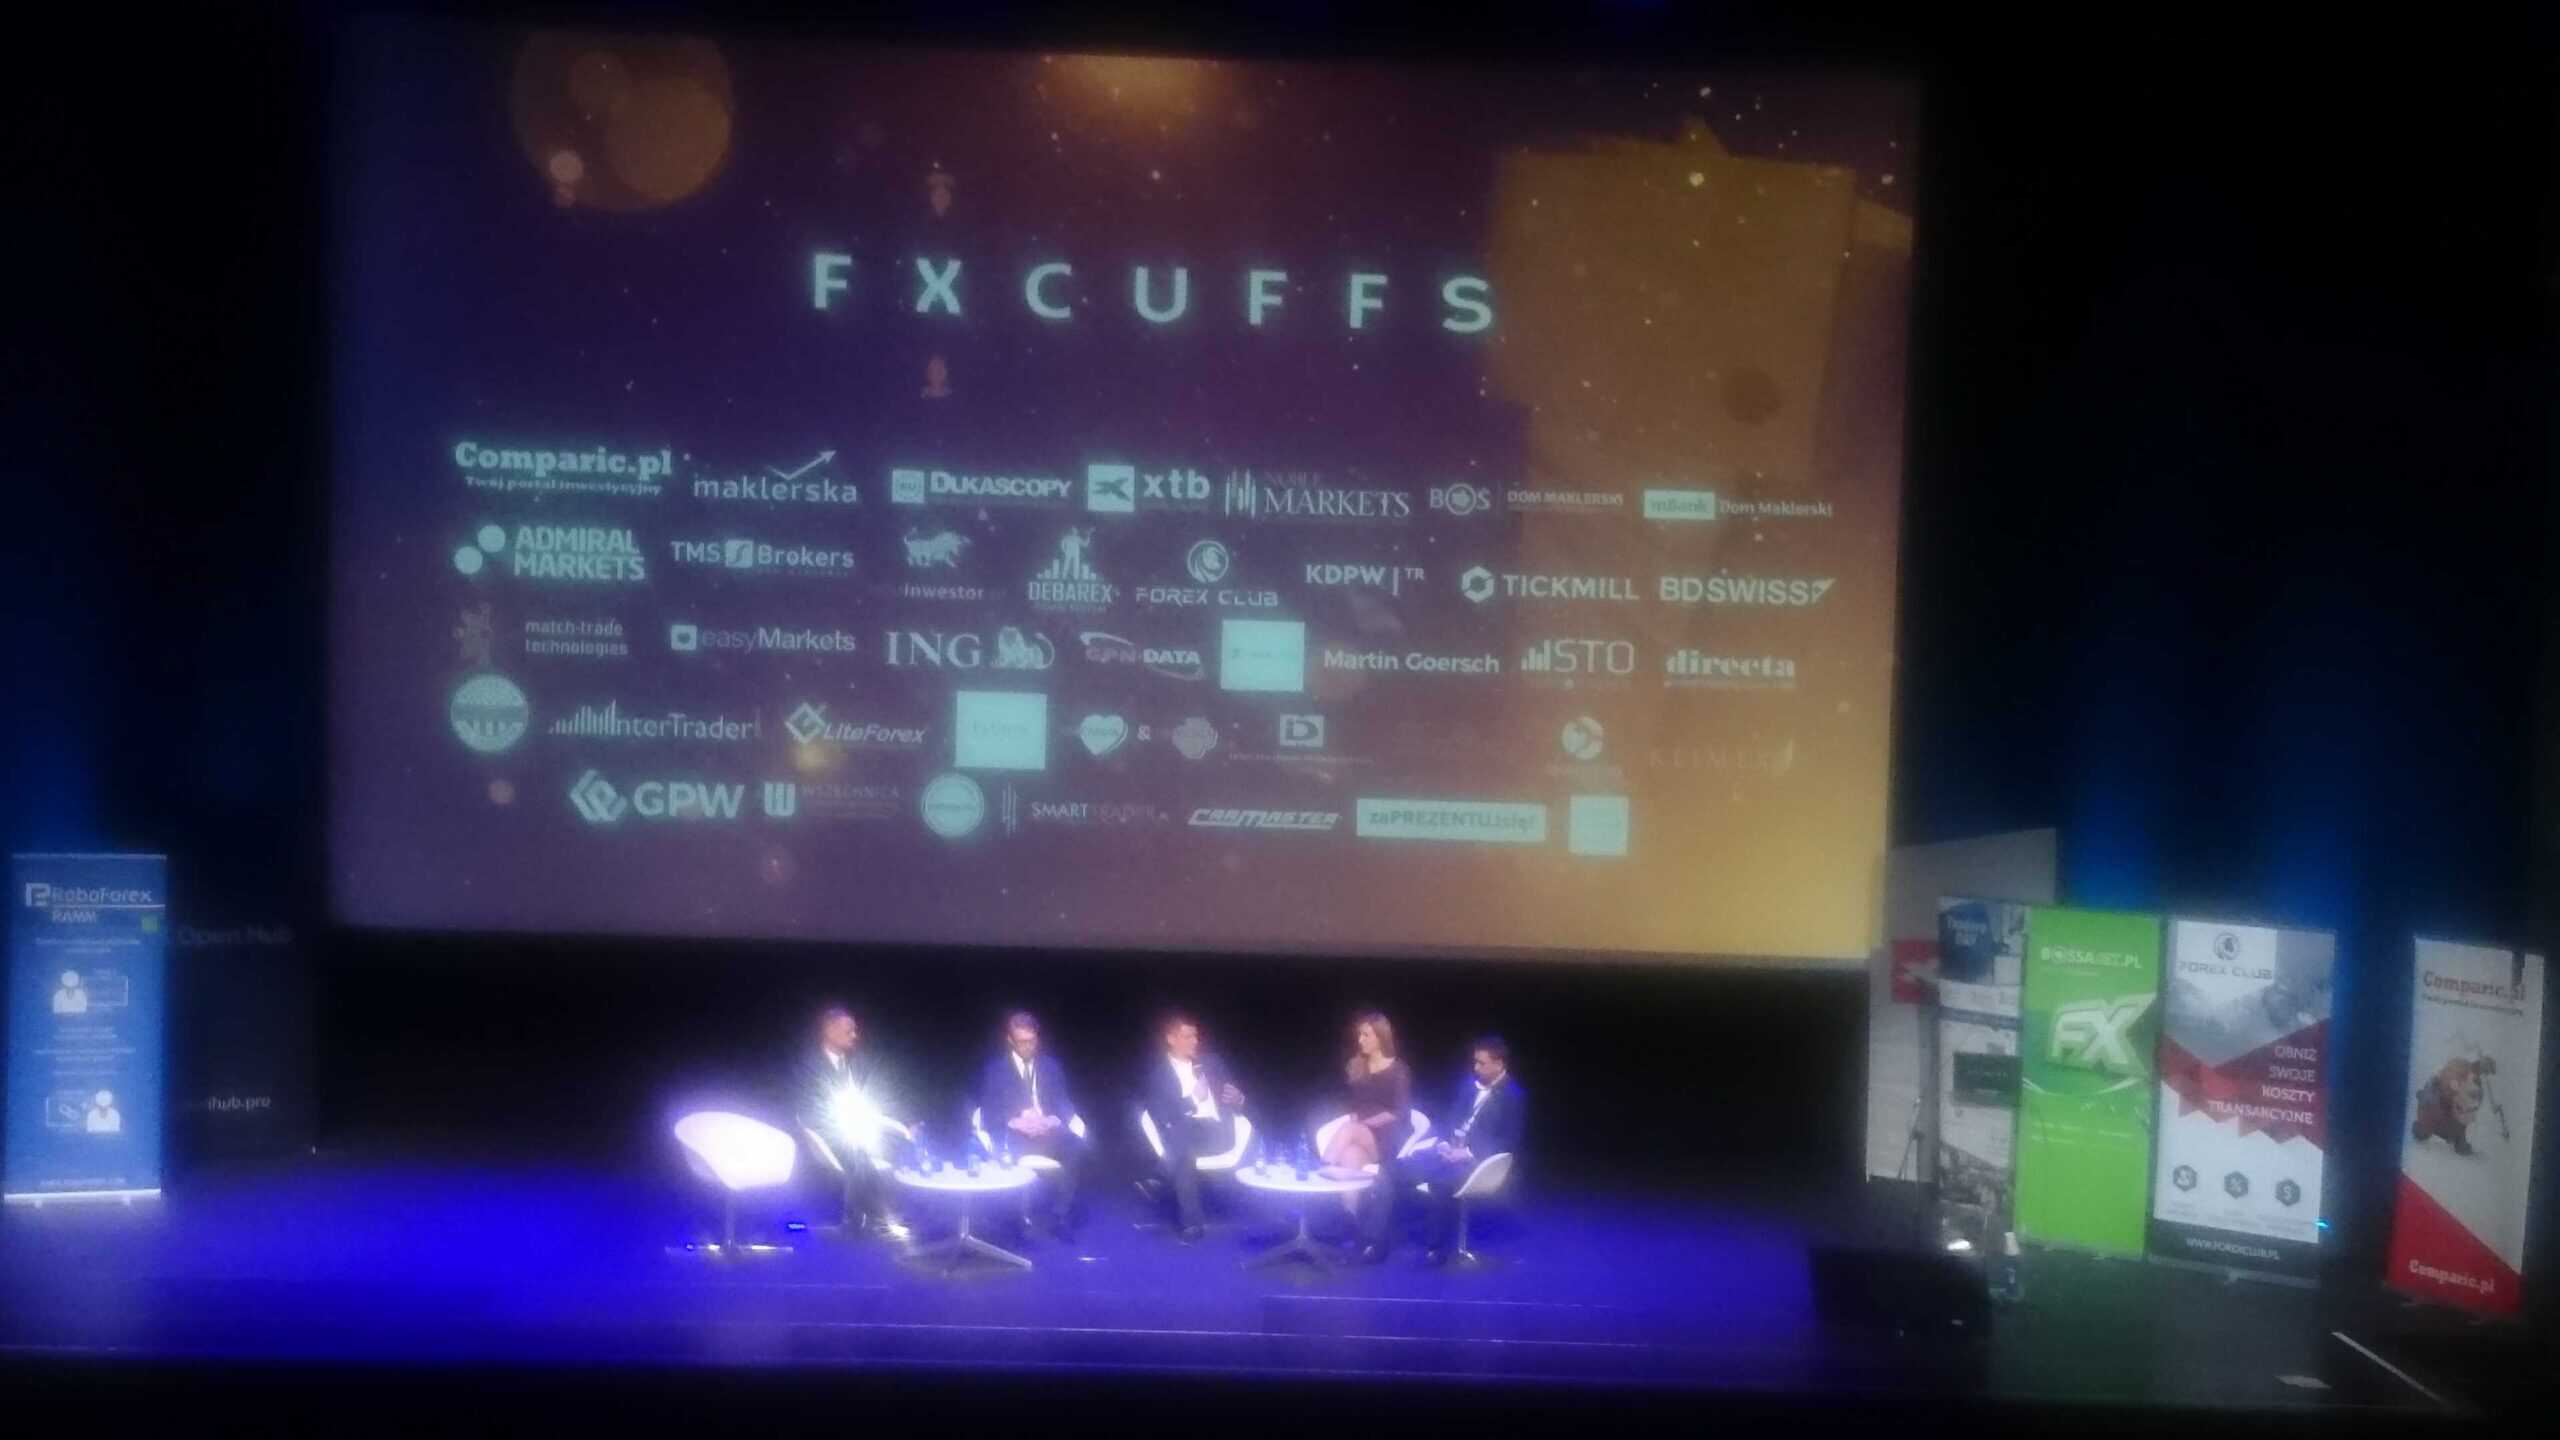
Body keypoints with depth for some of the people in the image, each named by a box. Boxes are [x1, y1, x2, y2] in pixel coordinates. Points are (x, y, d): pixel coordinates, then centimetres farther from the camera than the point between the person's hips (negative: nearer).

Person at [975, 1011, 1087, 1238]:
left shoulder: (1051, 1064, 16)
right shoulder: (995, 1069, 9)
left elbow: (1064, 1102, 9)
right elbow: (989, 1113, 1)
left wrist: (1054, 1120, -14)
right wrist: (1014, 1122, -18)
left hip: (1047, 1130, 2)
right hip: (1014, 1134, -2)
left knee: (1075, 1147, -31)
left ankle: (1060, 1217, -22)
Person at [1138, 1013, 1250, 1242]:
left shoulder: (1211, 1062, 20)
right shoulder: (1157, 1073, 8)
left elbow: (1236, 1096, 20)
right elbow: (1160, 1113, -4)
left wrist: (1238, 1099, -3)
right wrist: (1191, 1102, -14)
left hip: (1219, 1131, 3)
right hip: (1187, 1133, -3)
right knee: (1180, 1138, -37)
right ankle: (1189, 1223, -31)